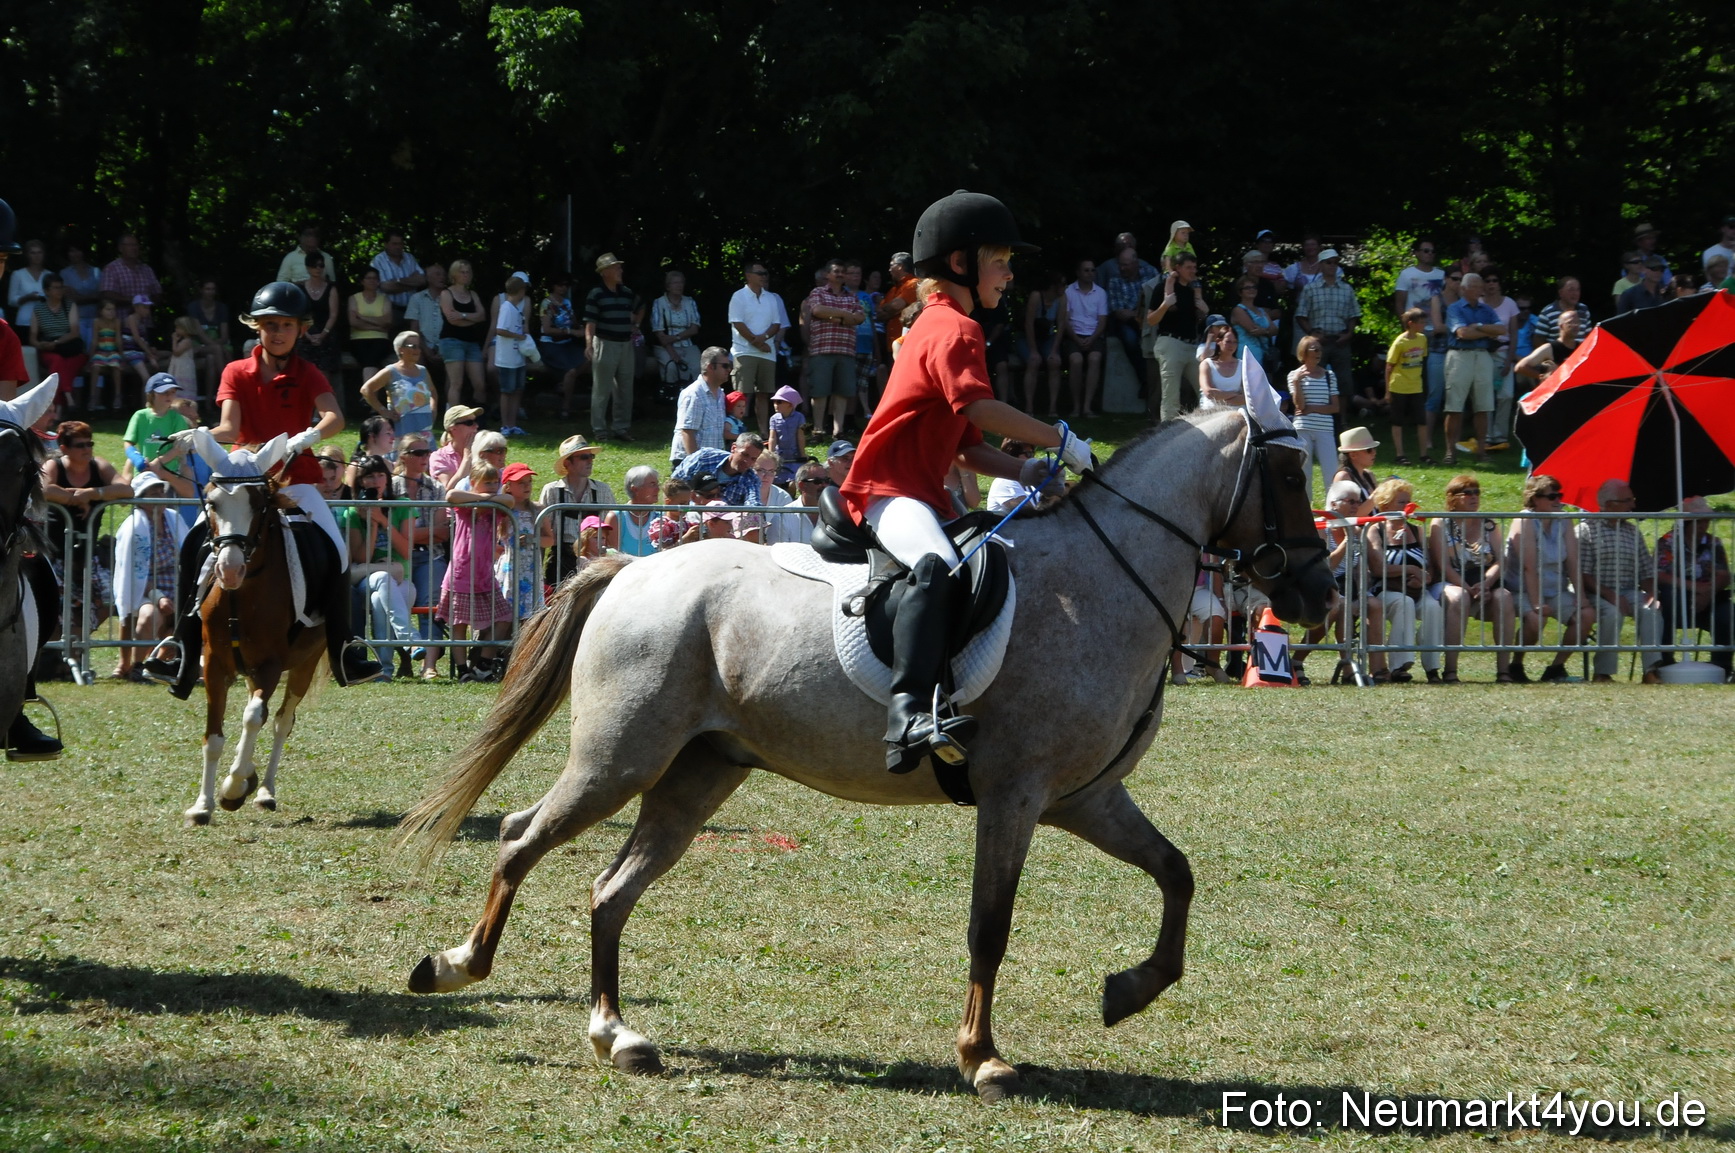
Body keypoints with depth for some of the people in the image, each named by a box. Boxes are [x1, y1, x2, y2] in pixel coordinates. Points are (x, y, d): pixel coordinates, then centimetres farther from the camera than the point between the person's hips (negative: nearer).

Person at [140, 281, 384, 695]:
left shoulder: (308, 376, 0)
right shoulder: (237, 373, 3)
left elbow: (334, 417, -19)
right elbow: (230, 429, -10)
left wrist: (308, 436, -40)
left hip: (294, 479, 0)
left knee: (336, 552, -18)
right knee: (198, 544, -17)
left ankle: (343, 654, -8)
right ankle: (185, 656, -11)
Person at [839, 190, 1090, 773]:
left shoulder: (944, 327, 25)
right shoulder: (952, 329, -7)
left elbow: (968, 448, 21)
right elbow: (981, 408, -25)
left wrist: (1031, 471, 6)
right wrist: (1061, 439, -17)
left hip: (924, 495, 12)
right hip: (890, 490, -12)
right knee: (938, 566, -38)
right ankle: (909, 710, -53)